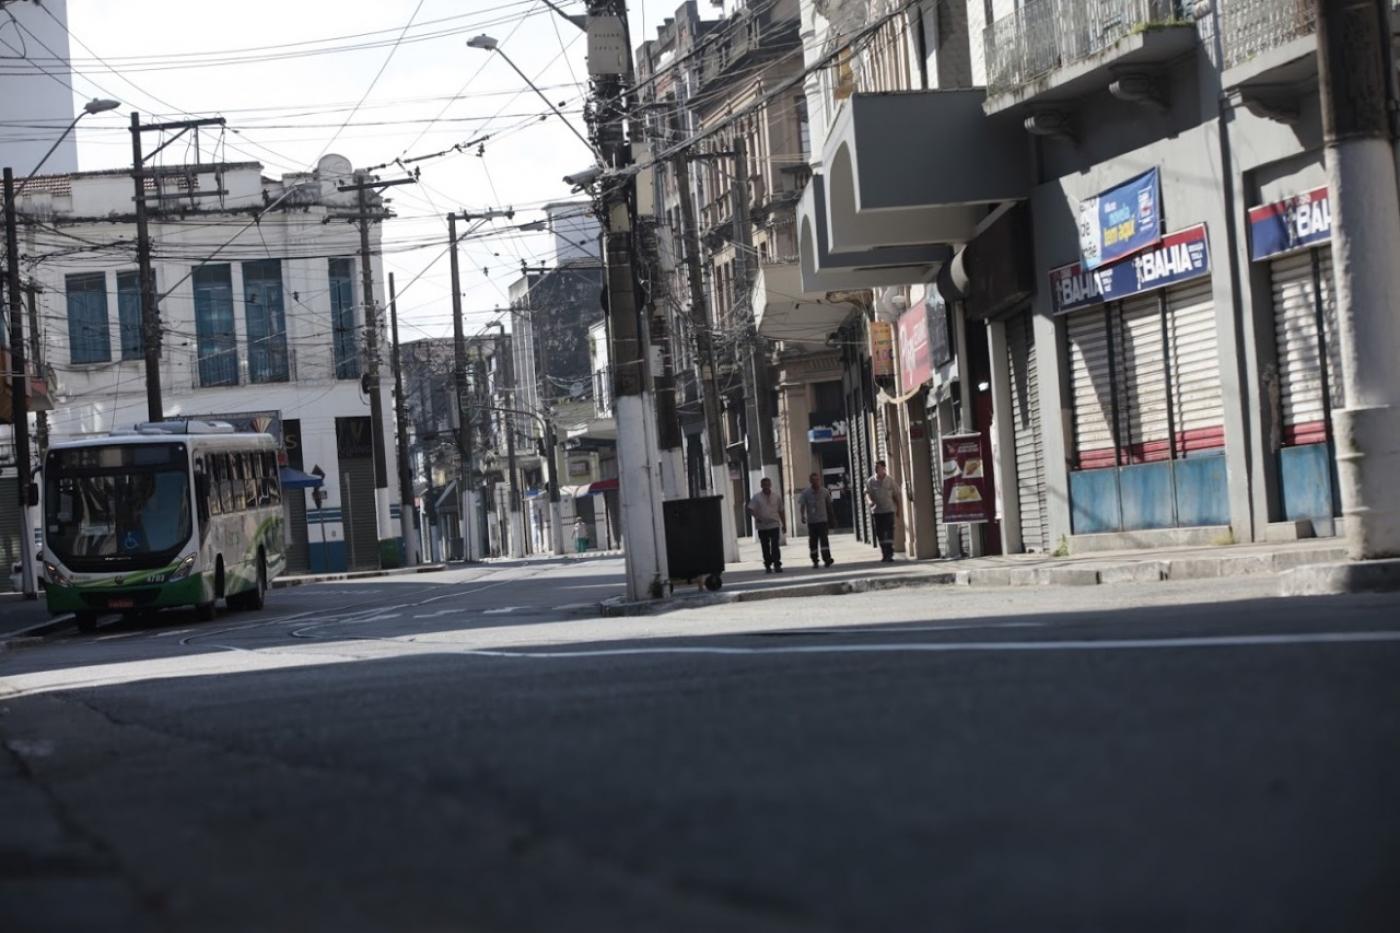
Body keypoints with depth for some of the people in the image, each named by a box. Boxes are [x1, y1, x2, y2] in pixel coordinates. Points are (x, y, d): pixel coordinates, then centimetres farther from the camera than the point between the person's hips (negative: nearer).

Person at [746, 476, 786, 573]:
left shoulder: (776, 497, 8)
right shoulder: (756, 497, 1)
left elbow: (781, 511, 14)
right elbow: (750, 510, -5)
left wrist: (784, 525, 13)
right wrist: (756, 517, -23)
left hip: (774, 525, 0)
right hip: (762, 526, 0)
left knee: (775, 546, -11)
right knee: (765, 547, 6)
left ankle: (777, 565, -9)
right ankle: (767, 566, 15)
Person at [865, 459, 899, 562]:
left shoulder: (890, 480, 1)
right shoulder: (871, 481, 4)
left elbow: (896, 494, 6)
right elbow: (867, 493, 1)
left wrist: (898, 507, 5)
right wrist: (871, 500, -21)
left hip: (888, 509, -2)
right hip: (877, 510, 2)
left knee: (889, 531, -11)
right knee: (880, 532, 6)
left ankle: (889, 554, -14)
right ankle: (884, 553, 17)